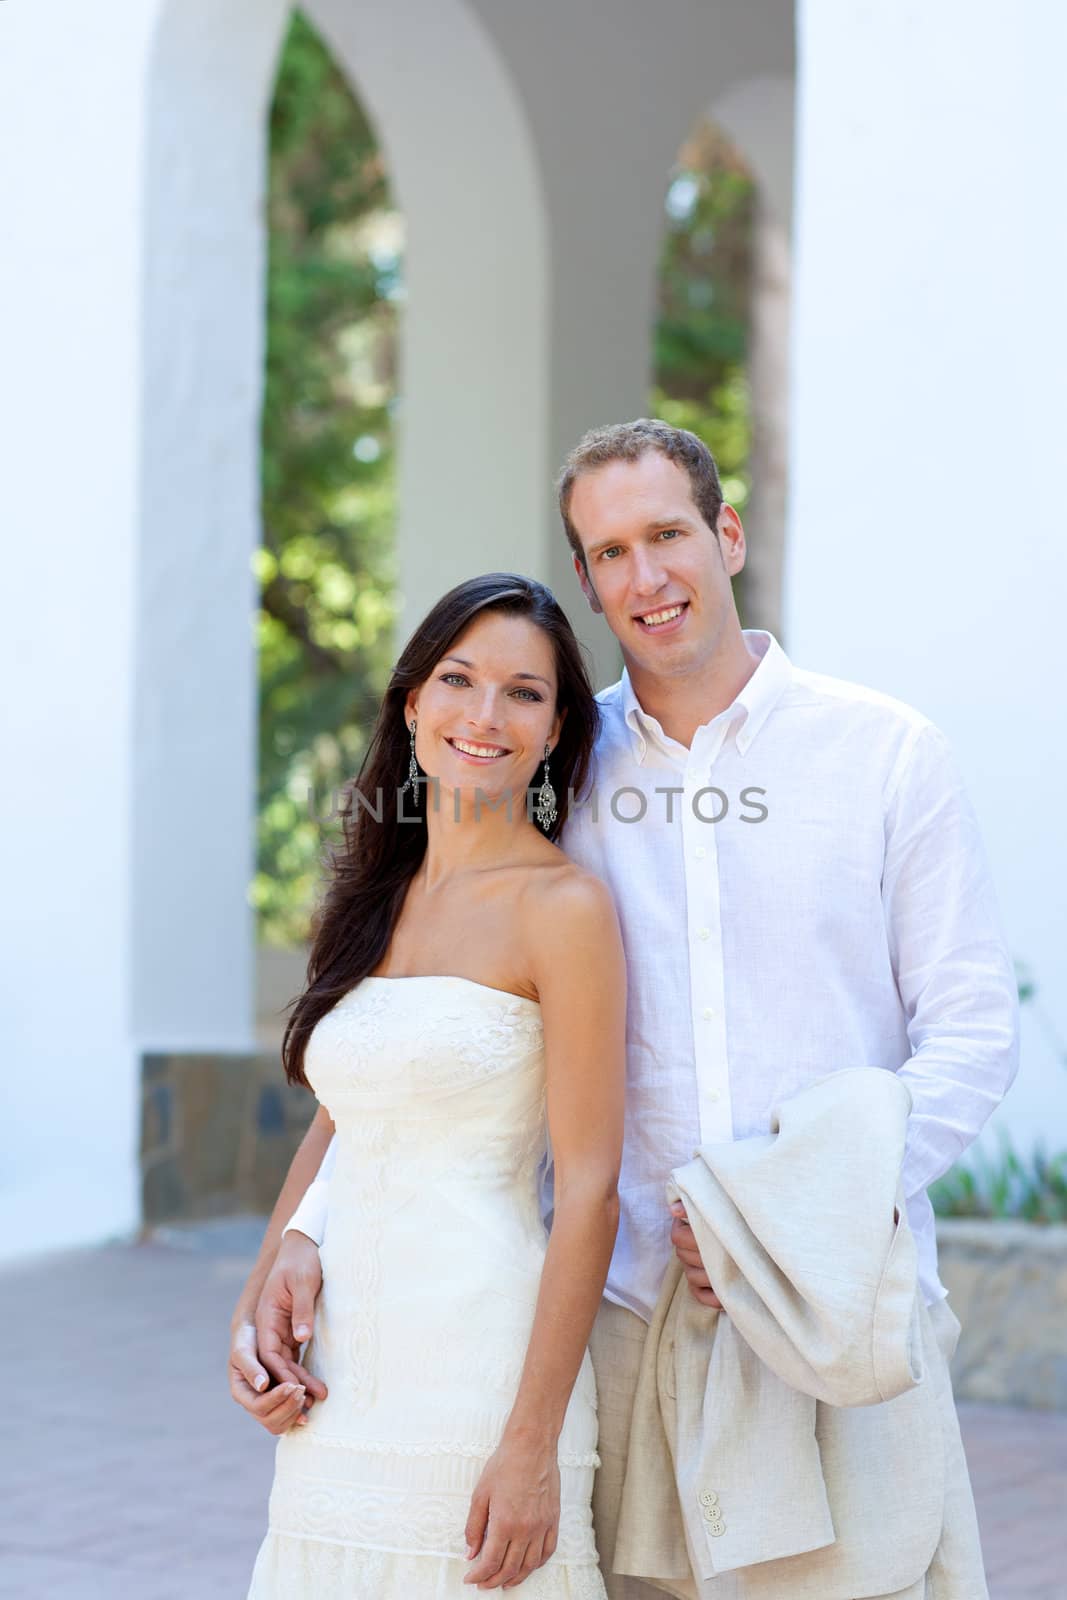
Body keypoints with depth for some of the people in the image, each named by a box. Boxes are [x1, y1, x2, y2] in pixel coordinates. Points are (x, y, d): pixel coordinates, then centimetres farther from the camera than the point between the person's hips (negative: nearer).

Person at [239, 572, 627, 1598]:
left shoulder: (562, 904, -7)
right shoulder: (369, 902, 13)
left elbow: (588, 1187, -12)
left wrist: (534, 1445, -17)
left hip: (479, 1377, -6)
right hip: (341, 1387, 6)